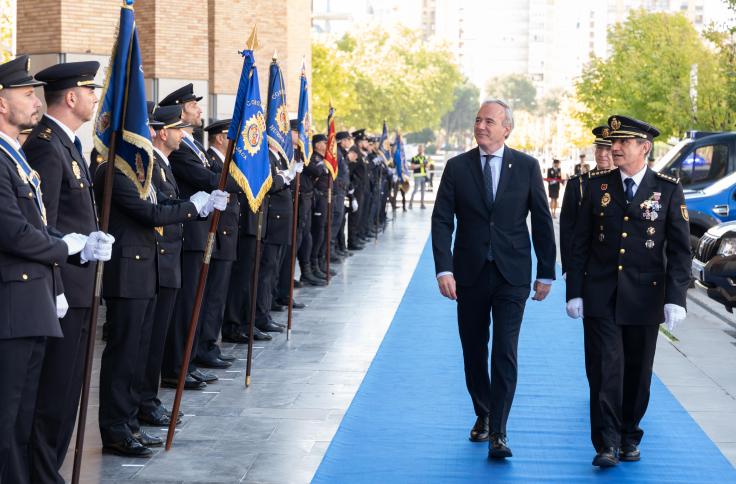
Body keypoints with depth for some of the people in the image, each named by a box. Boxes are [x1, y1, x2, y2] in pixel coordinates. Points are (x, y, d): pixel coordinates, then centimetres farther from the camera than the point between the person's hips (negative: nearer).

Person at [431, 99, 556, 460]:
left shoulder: (526, 166, 0)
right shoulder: (457, 167, 1)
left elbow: (542, 221, 4)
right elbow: (441, 221, -2)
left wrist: (546, 273, 2)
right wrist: (443, 269, -12)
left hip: (511, 274, -2)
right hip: (470, 274, 2)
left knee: (505, 352, -9)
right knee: (474, 352, 12)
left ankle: (498, 433, -6)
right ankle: (482, 416, 32)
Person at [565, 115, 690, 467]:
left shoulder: (668, 190, -1)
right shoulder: (598, 186, 3)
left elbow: (680, 250, -3)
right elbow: (580, 243, 5)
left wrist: (675, 299, -11)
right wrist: (574, 292, 0)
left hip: (645, 297, 0)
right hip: (601, 296, 0)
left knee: (638, 371, 9)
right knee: (608, 367, -7)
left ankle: (629, 437, 25)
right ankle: (607, 444, -5)